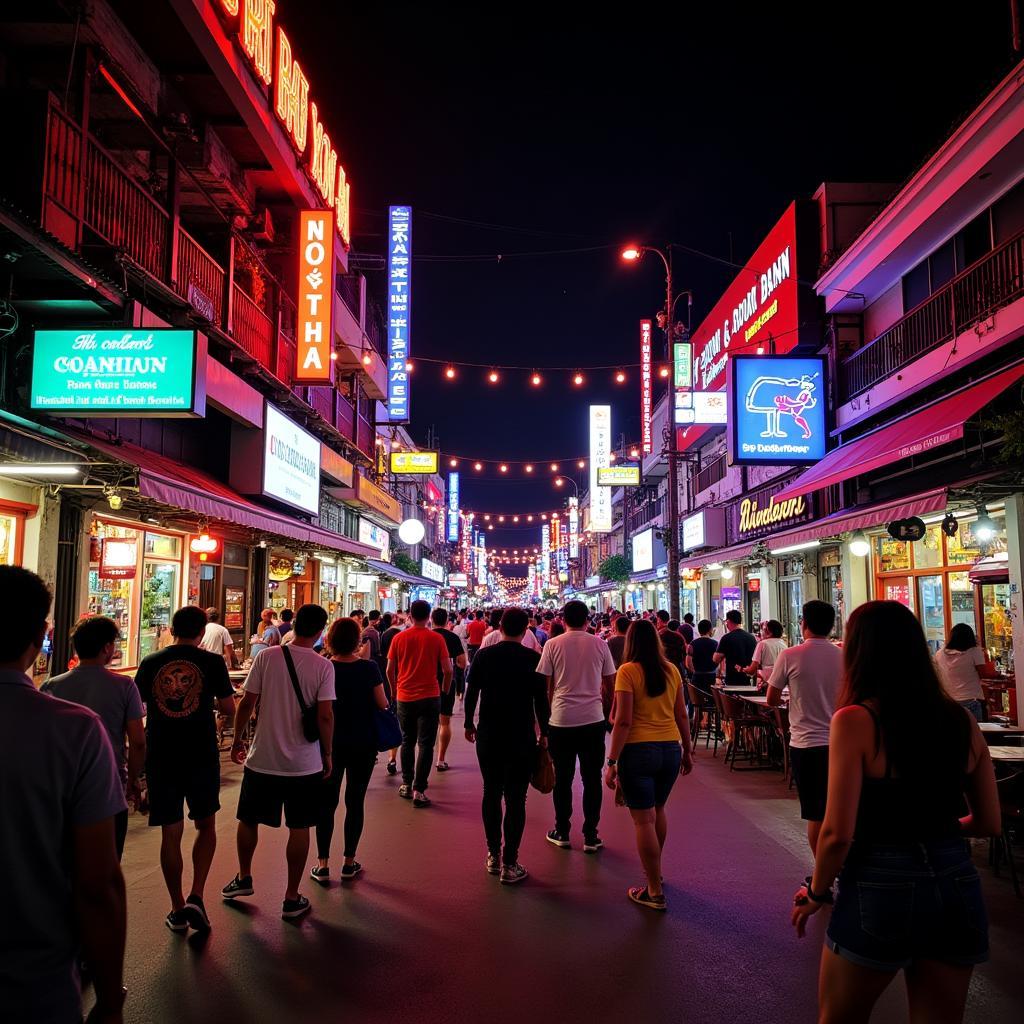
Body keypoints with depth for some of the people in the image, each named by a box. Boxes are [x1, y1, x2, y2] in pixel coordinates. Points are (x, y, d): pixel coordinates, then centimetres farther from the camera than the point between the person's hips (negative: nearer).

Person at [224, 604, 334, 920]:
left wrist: (237, 740, 10)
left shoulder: (266, 657, -7)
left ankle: (243, 878, 38)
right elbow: (325, 716, -13)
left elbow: (247, 703, -5)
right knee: (299, 828, 11)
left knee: (249, 820, 22)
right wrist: (328, 754, 0)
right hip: (305, 763, -1)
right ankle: (292, 899, 18)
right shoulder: (323, 666, -11)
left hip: (262, 758, 1)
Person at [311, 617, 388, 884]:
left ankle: (323, 865, 9)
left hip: (331, 742, 0)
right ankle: (349, 862, 17)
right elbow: (383, 704, -8)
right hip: (364, 743, 0)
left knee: (327, 802, 9)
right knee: (355, 801, 10)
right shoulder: (369, 668, -10)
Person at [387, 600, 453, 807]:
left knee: (407, 742, 18)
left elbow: (390, 669, 3)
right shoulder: (436, 638, -7)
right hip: (429, 697, -2)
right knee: (425, 744, 3)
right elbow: (447, 670, -6)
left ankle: (406, 785, 25)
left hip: (405, 698, 2)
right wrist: (445, 690, 11)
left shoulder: (399, 638, -2)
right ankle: (419, 790, 0)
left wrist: (394, 689, 19)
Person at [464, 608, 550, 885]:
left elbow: (471, 692, 1)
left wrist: (468, 723, 14)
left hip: (488, 735, 3)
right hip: (522, 737, -2)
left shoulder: (484, 655, -3)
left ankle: (493, 856, 22)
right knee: (516, 798, 2)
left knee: (491, 793, 15)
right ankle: (509, 864, 3)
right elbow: (541, 699, -6)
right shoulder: (533, 658, -9)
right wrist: (543, 732, 6)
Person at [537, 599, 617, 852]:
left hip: (561, 719, -1)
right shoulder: (600, 645, 1)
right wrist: (607, 711, 20)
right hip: (593, 718, 1)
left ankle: (562, 833, 19)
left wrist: (546, 714, 13)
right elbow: (610, 684, 7)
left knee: (563, 778, 10)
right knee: (592, 779, 8)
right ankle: (590, 836, 12)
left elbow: (546, 685, 1)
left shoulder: (552, 645, -2)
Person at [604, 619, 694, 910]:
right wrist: (687, 750, 21)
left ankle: (655, 892, 9)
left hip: (638, 750, -5)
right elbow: (681, 715, 10)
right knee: (658, 810, 23)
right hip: (670, 748, 5)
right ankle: (655, 871, 40)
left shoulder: (628, 671, -10)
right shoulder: (671, 670, 4)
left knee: (644, 819, 3)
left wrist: (612, 761, -10)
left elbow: (623, 721, -14)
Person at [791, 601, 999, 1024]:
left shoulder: (856, 721, -15)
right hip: (957, 885, 5)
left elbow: (838, 834, -17)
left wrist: (815, 893, 0)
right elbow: (989, 824, 9)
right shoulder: (962, 721, 0)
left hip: (882, 888, -4)